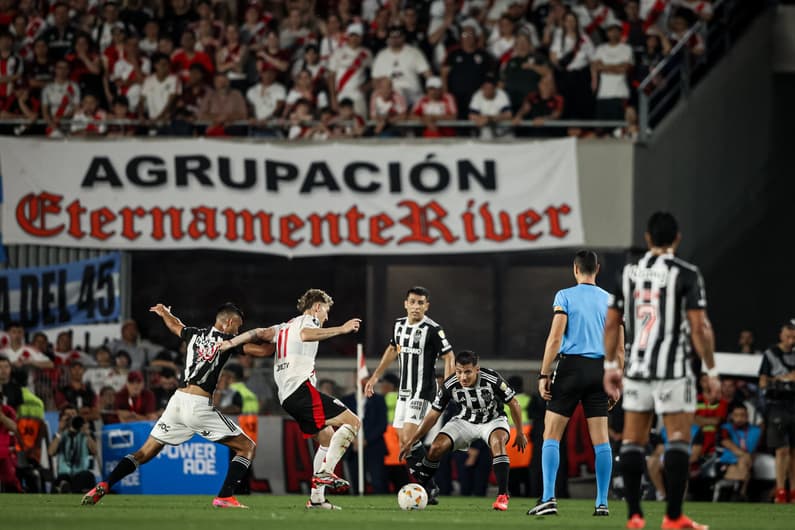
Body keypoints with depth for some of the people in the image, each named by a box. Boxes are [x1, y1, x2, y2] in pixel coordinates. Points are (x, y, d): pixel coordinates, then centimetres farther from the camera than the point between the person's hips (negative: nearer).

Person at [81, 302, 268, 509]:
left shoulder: (195, 334, 16)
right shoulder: (228, 340, 1)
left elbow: (175, 325, 38)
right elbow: (262, 350, 5)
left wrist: (164, 312, 59)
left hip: (178, 400, 5)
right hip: (199, 406, -5)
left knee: (145, 453, 13)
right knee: (247, 447, 4)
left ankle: (103, 486, -5)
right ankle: (225, 497, -10)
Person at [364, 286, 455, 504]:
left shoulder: (433, 330, -13)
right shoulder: (399, 325, 8)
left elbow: (449, 357, -11)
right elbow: (393, 349, 25)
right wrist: (375, 376, 26)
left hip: (423, 392, -8)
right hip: (404, 391, 8)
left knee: (410, 439, -18)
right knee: (403, 441, 6)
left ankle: (428, 487, -10)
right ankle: (428, 488, 13)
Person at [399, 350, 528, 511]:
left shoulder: (492, 379, -27)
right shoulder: (450, 385, -20)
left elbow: (513, 404, -11)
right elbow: (433, 415, -8)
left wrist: (520, 433, -3)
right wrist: (411, 441, -8)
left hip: (493, 420, -3)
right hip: (466, 421, 3)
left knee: (498, 440, -37)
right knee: (437, 446, -18)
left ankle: (502, 496, -37)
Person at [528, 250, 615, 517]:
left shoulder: (565, 296, -1)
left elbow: (555, 338, -9)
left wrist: (543, 375, -6)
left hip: (571, 367, -3)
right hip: (600, 370, 3)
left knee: (551, 435, 2)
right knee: (601, 439, 5)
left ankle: (548, 499, -10)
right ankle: (602, 503, 2)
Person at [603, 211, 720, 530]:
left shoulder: (629, 273, 7)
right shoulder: (686, 274, -6)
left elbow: (611, 324, 11)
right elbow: (700, 327, -12)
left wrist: (610, 366, 20)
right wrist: (711, 372, -5)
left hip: (636, 369, 4)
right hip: (672, 371, -4)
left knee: (633, 441, 8)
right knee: (678, 439, 0)